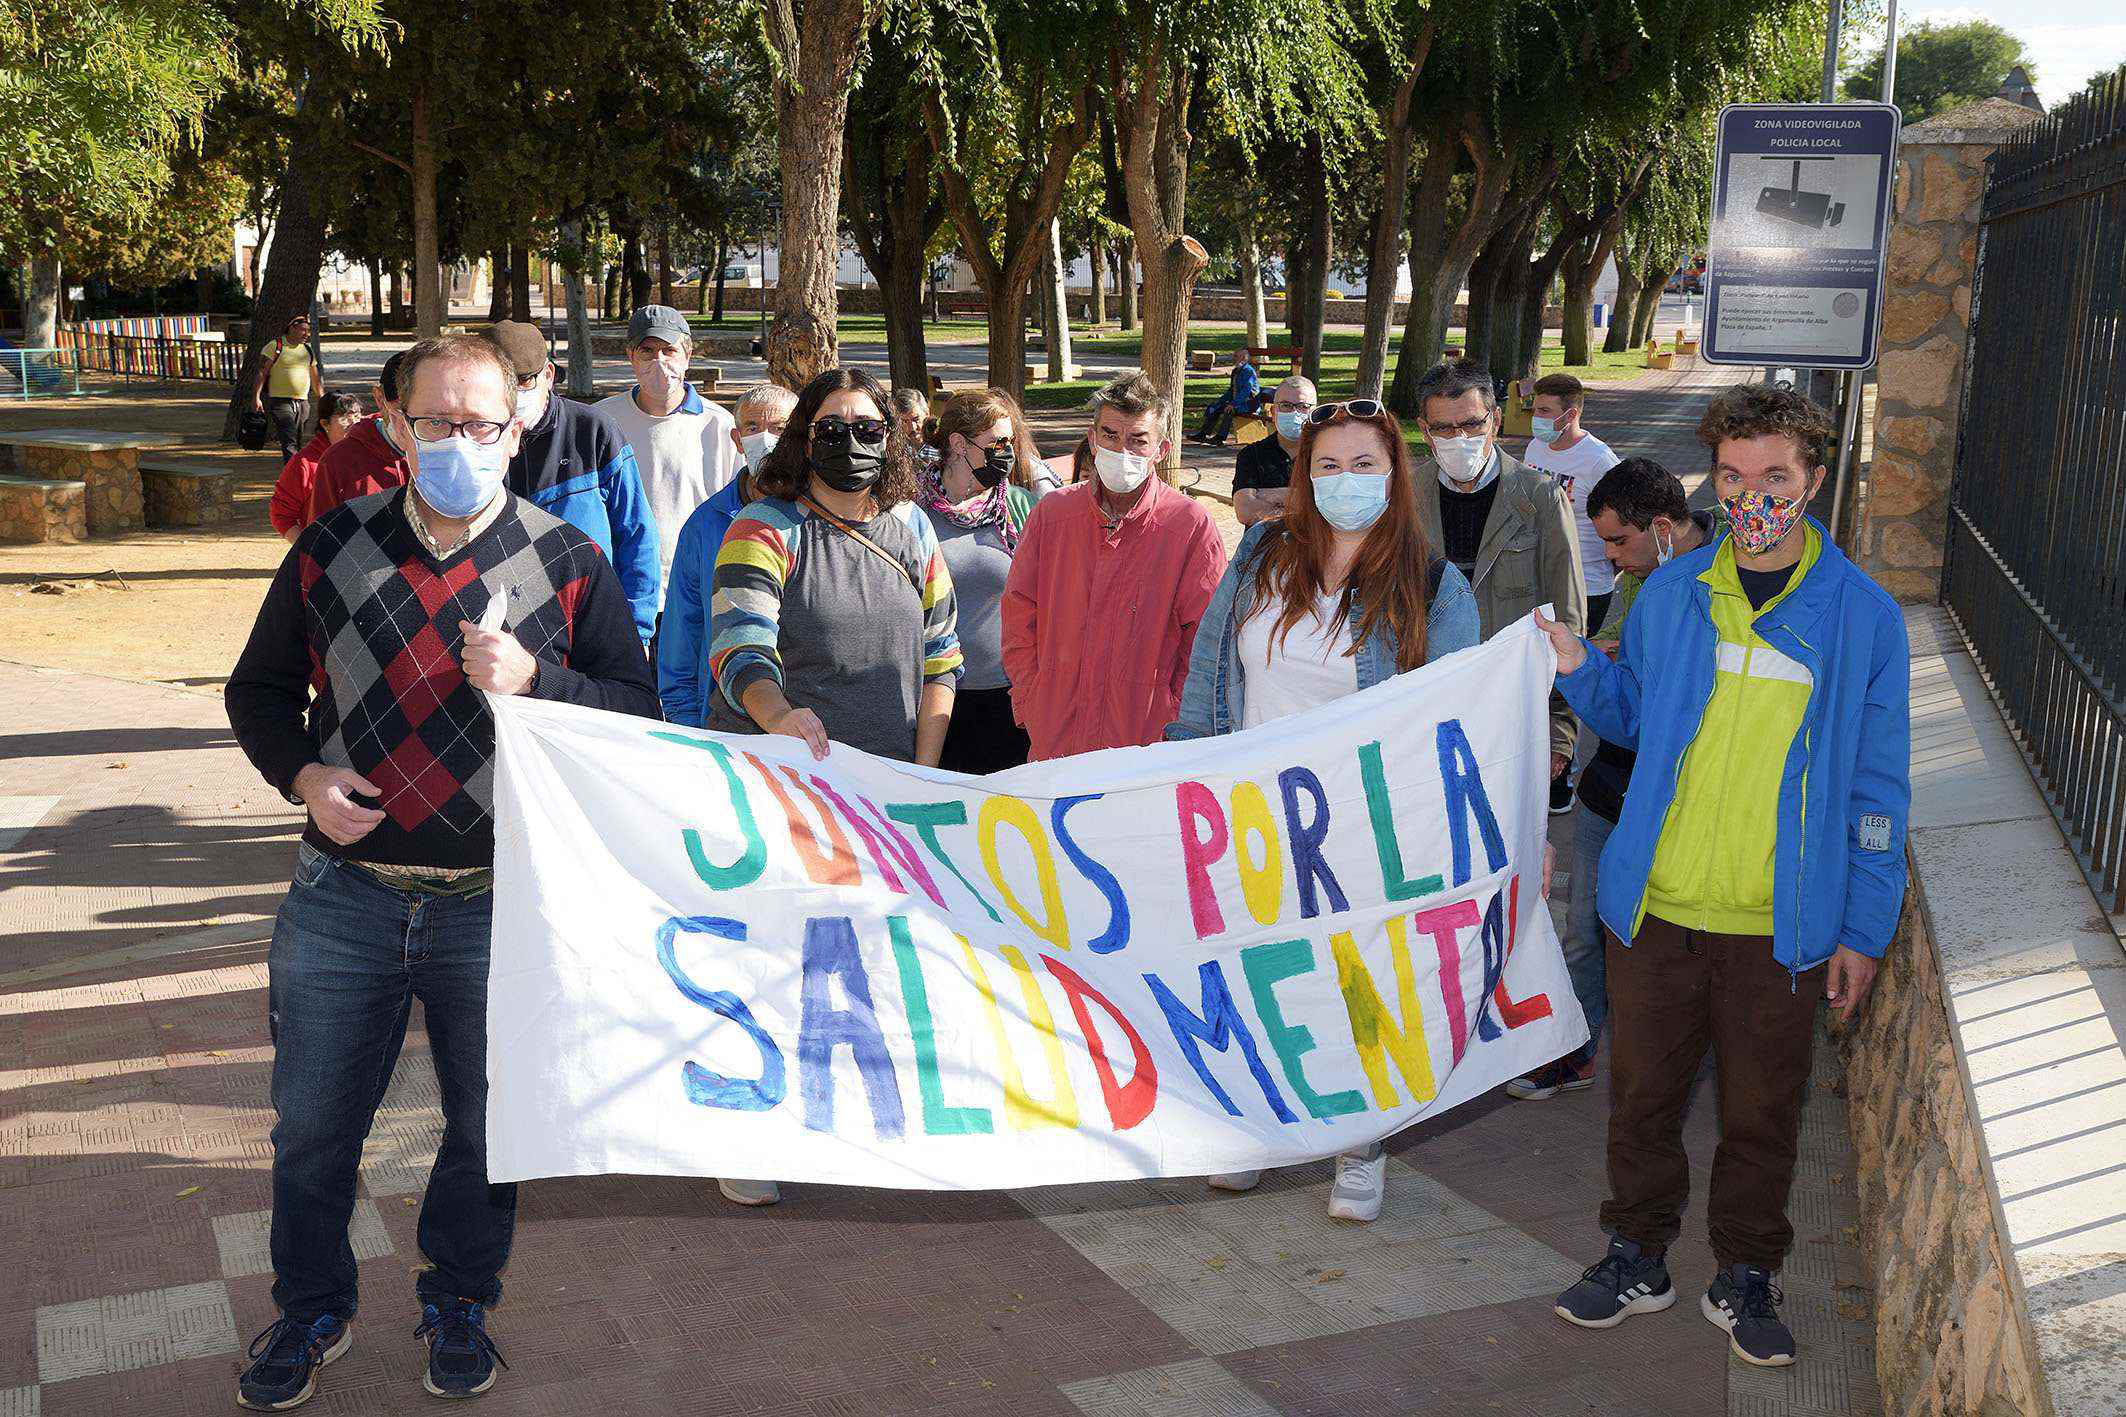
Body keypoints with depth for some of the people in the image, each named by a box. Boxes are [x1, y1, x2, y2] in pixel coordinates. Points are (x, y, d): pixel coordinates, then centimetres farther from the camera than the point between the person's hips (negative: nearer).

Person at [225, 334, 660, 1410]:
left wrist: (533, 680, -21)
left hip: (497, 904, -1)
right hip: (344, 893, 2)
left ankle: (459, 1304, 37)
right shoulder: (329, 549, 2)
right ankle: (311, 1312, 37)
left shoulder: (568, 566, -3)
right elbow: (259, 689, 12)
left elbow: (639, 715, -4)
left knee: (489, 1126, 13)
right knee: (312, 1125, 13)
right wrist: (303, 775, -7)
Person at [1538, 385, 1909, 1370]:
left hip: (1782, 927, -2)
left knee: (1762, 1113, 12)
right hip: (1656, 908, 2)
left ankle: (1745, 1277, 32)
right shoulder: (1670, 593, 2)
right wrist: (1578, 667, -4)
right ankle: (1639, 1257, 33)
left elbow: (1876, 789, 0)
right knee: (1643, 1094, 14)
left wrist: (1864, 928, -1)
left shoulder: (1864, 617, -4)